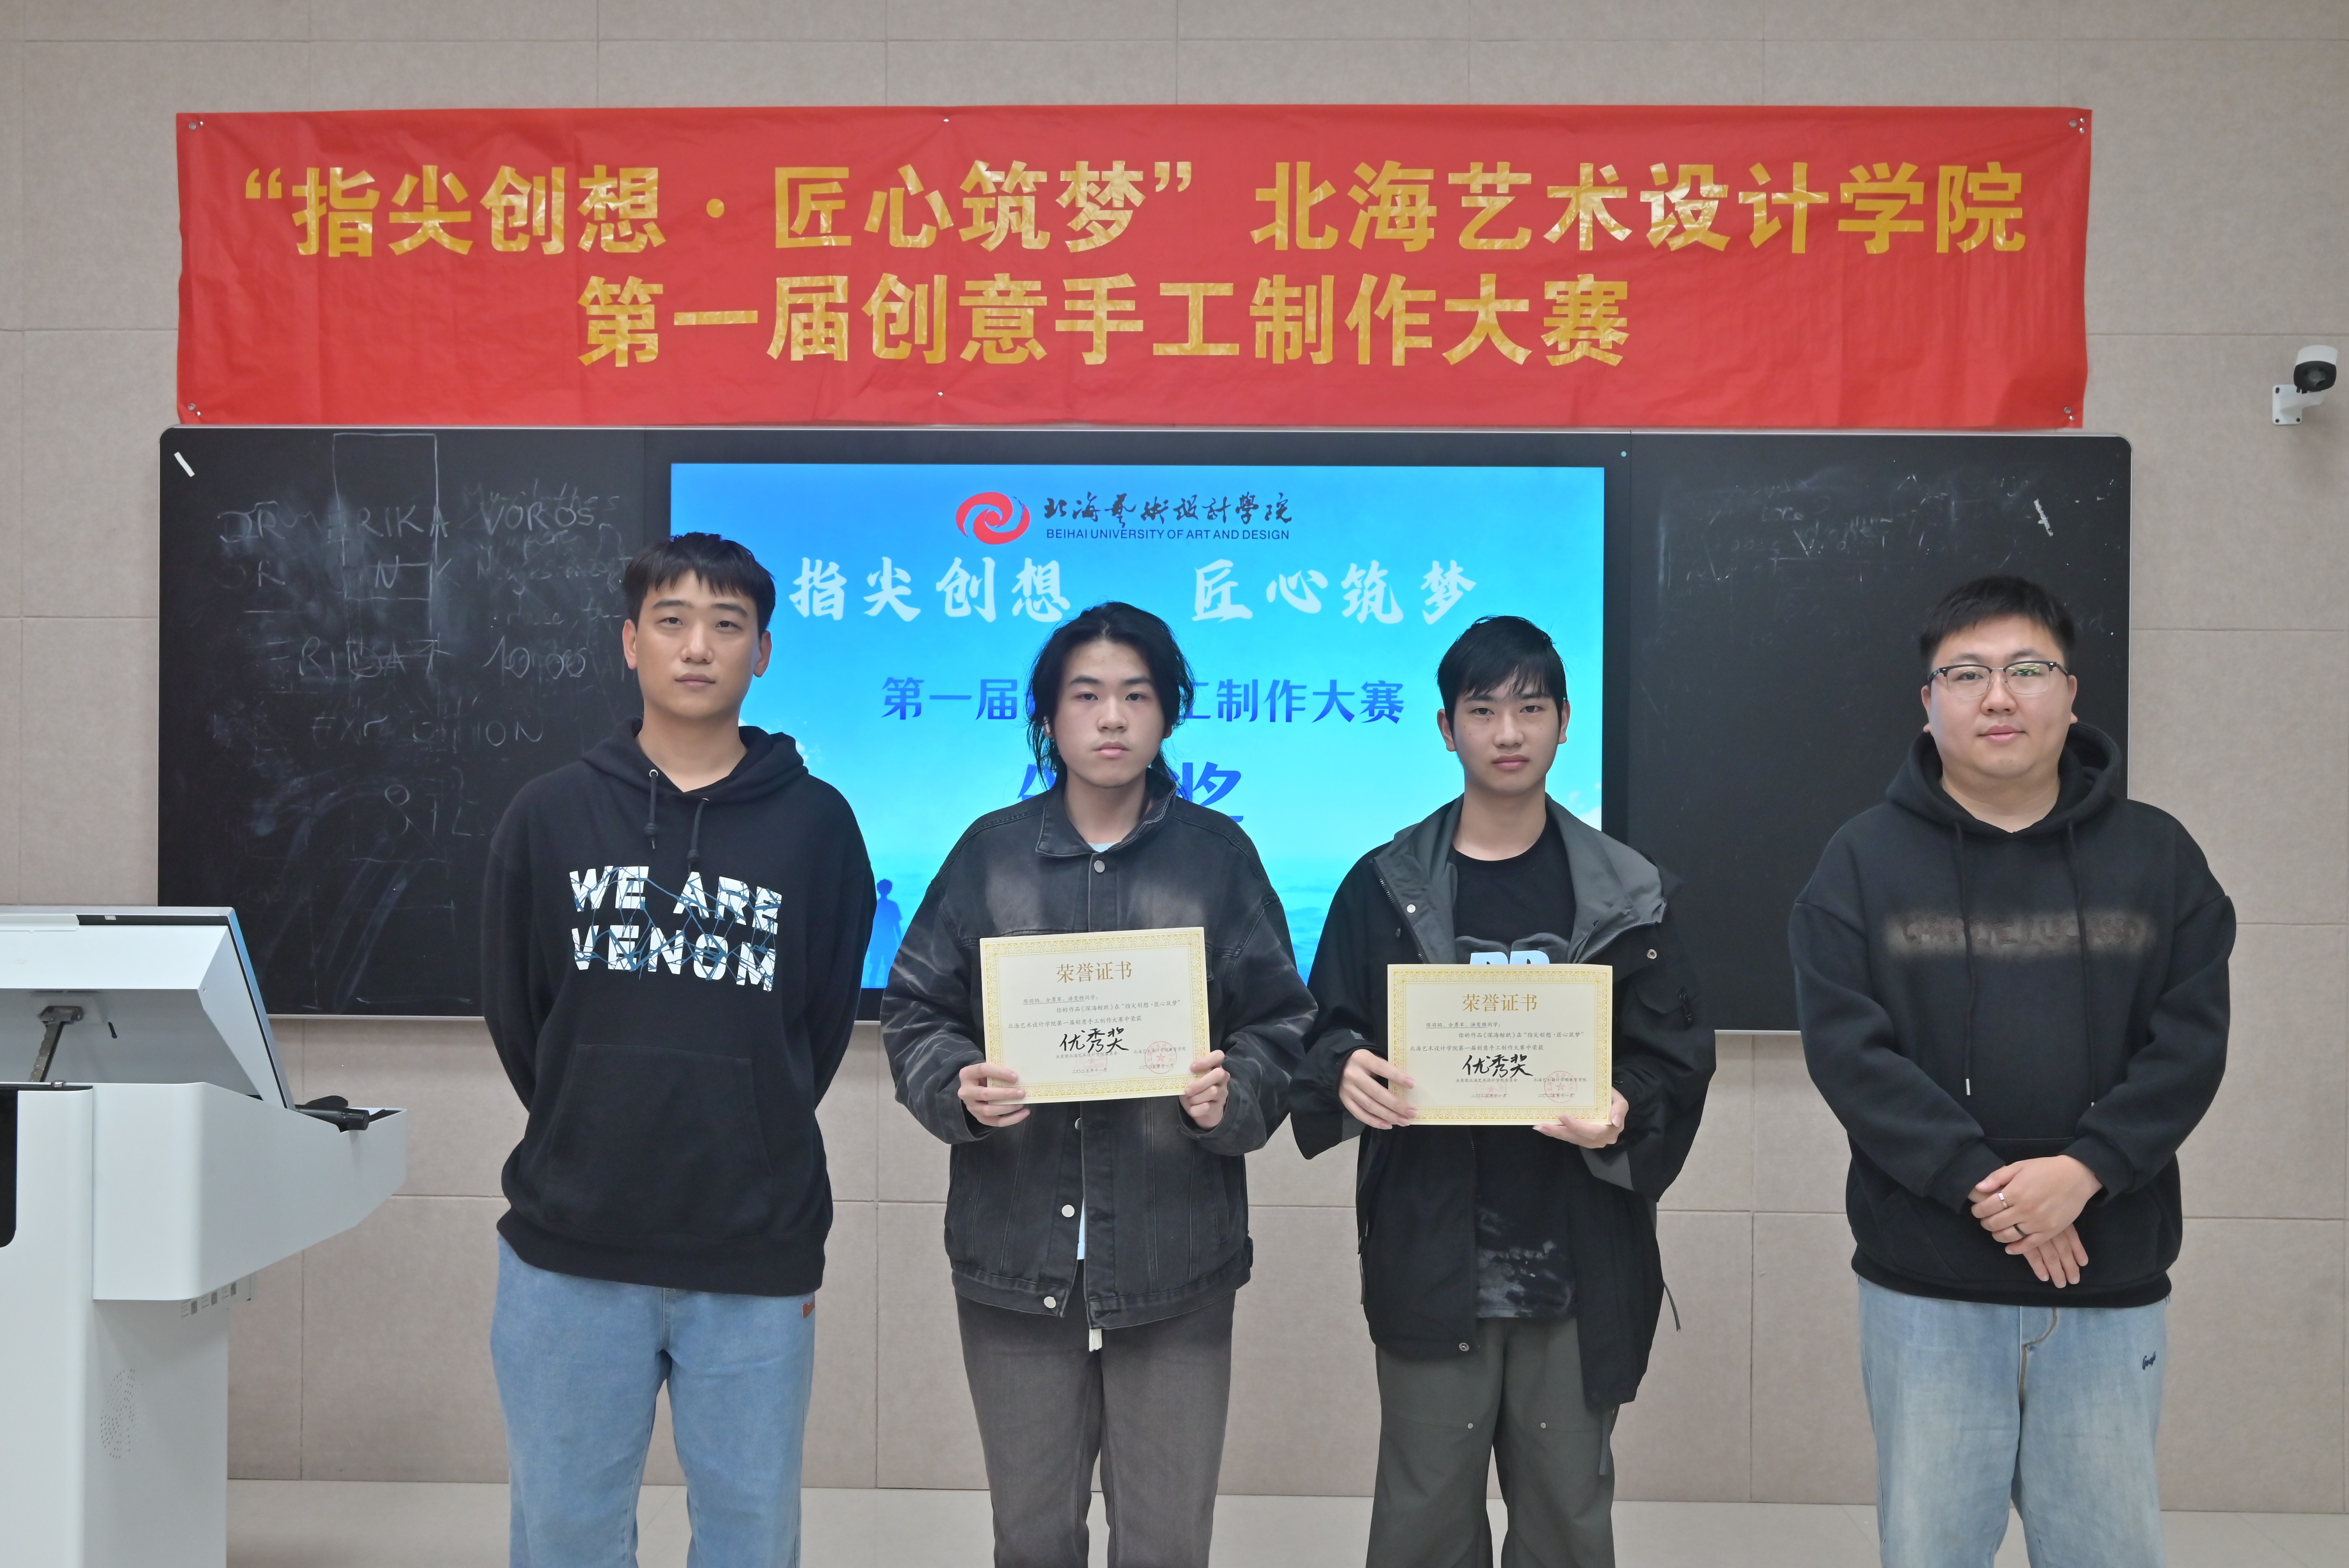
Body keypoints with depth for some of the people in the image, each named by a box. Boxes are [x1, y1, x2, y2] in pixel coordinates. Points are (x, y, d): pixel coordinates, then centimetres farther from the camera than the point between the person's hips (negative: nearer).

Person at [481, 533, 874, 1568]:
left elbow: (825, 1024, 6)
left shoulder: (816, 823, 0)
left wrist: (751, 1152, 8)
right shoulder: (549, 815, 3)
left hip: (755, 1261, -1)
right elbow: (515, 1016, 10)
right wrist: (591, 1143, 10)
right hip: (569, 1251, 1)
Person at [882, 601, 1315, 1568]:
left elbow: (1281, 1027, 4)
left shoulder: (1219, 855, 4)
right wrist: (957, 1086, -13)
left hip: (1174, 1254, -1)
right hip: (1017, 1250, 1)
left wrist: (1235, 1098, -16)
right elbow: (915, 1011, 7)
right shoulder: (990, 851, 6)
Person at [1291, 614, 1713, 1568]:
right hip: (1429, 1256, 0)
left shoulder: (1624, 893, 5)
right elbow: (1326, 1034, 6)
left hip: (1577, 1263, 1)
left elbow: (1677, 1057, 5)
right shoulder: (1386, 886, 4)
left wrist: (1626, 1114, -16)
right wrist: (1348, 1071, -17)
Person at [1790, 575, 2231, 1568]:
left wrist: (2085, 1170, -17)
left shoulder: (2156, 854, 5)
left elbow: (2190, 1041, -2)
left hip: (2113, 1279, 1)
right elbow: (1848, 1047, -9)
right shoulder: (1865, 859, 1)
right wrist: (1980, 1184, -18)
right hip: (1927, 1283, -1)